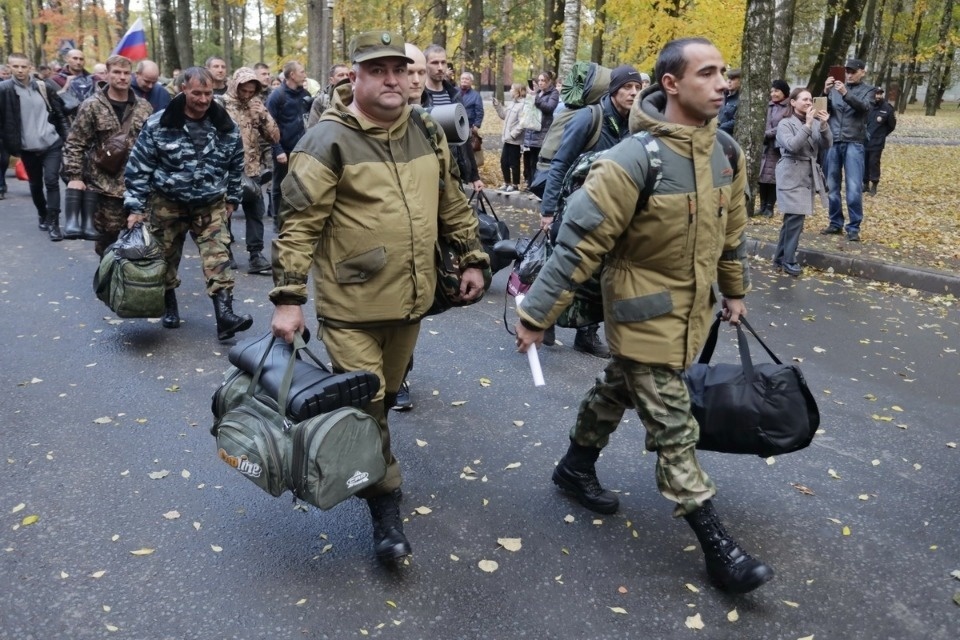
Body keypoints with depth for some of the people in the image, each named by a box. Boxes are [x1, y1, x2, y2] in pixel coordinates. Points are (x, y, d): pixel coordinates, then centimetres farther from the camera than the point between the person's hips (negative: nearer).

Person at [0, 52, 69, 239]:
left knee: (51, 181, -9)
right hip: (28, 148, 0)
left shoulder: (45, 87, 1)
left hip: (52, 144, 0)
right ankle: (43, 216, 35)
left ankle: (53, 222, -6)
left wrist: (65, 137, 1)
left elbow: (59, 113, 6)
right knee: (35, 184, 14)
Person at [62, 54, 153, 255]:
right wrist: (74, 176, -12)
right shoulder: (92, 106, -2)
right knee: (108, 235, 4)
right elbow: (74, 144, -3)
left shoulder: (144, 107, 8)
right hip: (105, 184, -3)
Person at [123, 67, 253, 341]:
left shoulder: (226, 126, -4)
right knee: (166, 259, 12)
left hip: (210, 206, 1)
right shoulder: (158, 125, -12)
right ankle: (169, 307, 33)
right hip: (167, 204, -1)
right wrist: (135, 207, -12)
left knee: (218, 259, -10)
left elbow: (236, 165, 10)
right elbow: (139, 166, -9)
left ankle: (224, 315, -14)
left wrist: (231, 198, 13)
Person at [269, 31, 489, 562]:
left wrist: (471, 259, 13)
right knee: (364, 406, -2)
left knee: (386, 396, 21)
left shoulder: (427, 135, 5)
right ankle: (385, 509, 13)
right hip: (351, 304, -6)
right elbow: (298, 223, -16)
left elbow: (453, 204, 15)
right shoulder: (330, 140, -14)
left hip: (410, 297, 6)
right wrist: (288, 298, -18)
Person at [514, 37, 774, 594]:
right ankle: (713, 540, 12)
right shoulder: (634, 160, -25)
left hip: (694, 309, 7)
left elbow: (733, 228, 14)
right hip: (646, 314, -7)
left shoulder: (726, 152, -2)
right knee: (674, 426, 1)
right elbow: (579, 242, -22)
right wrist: (537, 314, -19)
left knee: (618, 391, 24)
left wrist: (735, 289, 22)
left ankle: (577, 466, 45)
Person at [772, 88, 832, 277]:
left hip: (809, 176, 6)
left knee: (792, 219, 9)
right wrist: (808, 125, -22)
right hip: (792, 176, -6)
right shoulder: (785, 124, -5)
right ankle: (789, 261, -2)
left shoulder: (815, 122, 9)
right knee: (795, 218, -11)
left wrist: (824, 126, -13)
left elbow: (827, 145, 2)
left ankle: (780, 257, 18)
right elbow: (791, 145, -20)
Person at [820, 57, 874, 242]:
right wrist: (825, 93, -16)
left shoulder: (867, 90, 6)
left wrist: (846, 94, -28)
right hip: (833, 143, 3)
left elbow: (864, 107, -13)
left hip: (853, 144, -3)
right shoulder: (836, 87, 11)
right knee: (832, 187, 8)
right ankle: (835, 223, 20)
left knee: (854, 189, -7)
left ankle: (853, 228, -1)